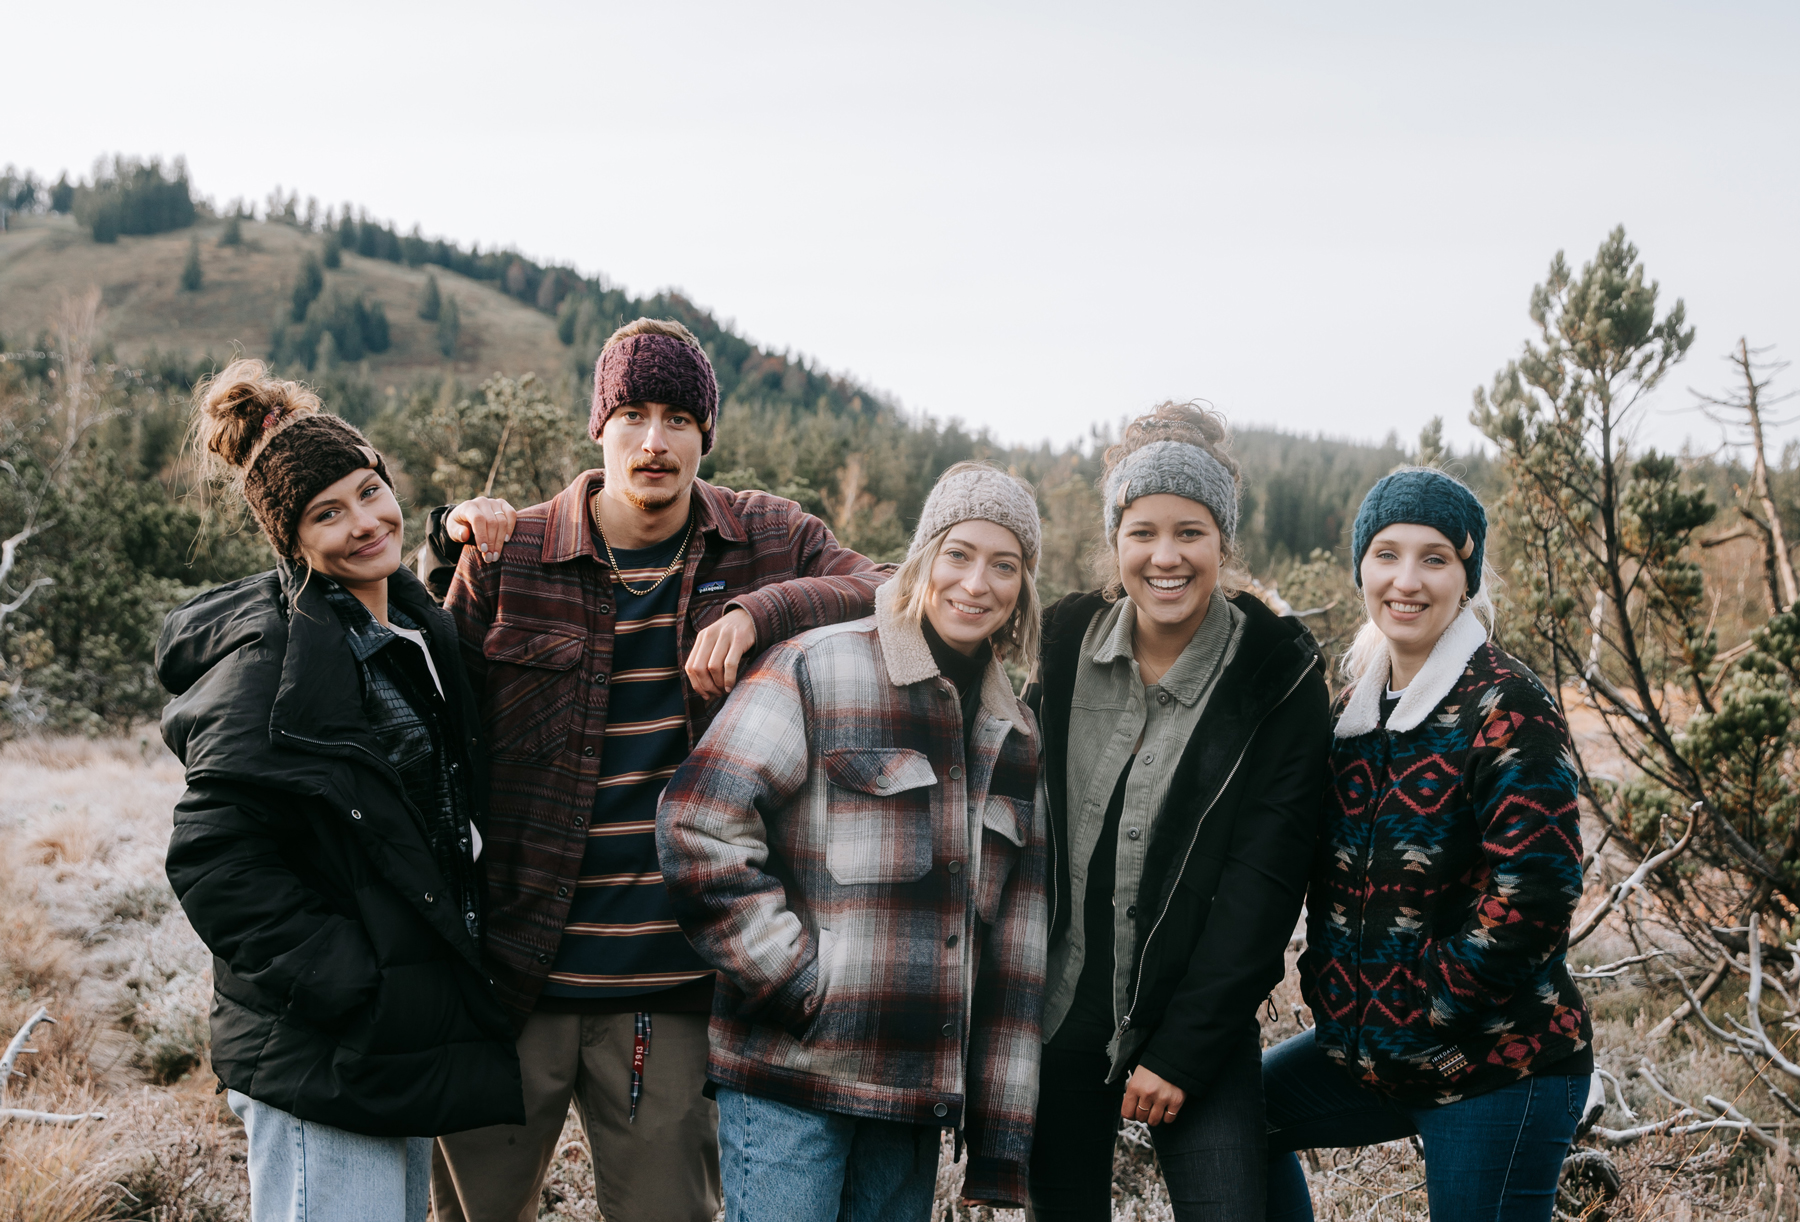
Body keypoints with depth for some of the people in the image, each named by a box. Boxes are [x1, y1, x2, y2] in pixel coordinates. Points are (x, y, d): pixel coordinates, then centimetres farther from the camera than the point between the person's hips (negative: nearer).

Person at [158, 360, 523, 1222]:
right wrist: (349, 988, -20)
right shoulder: (274, 657, -16)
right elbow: (214, 859, -21)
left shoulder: (417, 631, 11)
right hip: (321, 1057, -9)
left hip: (406, 1039, 9)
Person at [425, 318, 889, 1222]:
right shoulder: (508, 555, 0)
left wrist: (756, 612, -21)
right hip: (515, 971, 0)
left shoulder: (769, 541, 4)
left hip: (672, 982, 1)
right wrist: (449, 556, -7)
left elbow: (895, 597, -9)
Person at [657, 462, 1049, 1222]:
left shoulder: (1014, 733, 15)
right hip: (792, 1077, -6)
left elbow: (1017, 947, 15)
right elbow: (698, 827, -13)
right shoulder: (816, 672, -5)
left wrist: (1002, 1133, 11)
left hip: (917, 1094, 6)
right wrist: (795, 981, -13)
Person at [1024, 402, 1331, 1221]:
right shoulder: (1065, 642, 0)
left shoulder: (1277, 675, -7)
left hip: (1200, 1029, -2)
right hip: (1057, 1020, 3)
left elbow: (1264, 879, -10)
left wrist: (1183, 1048, -13)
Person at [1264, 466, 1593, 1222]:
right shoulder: (1356, 702, 8)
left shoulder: (1504, 706, -14)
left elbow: (1535, 890, -21)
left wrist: (1417, 1011, -16)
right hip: (1368, 1050, 8)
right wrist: (1331, 986, 3)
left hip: (1499, 1068, -8)